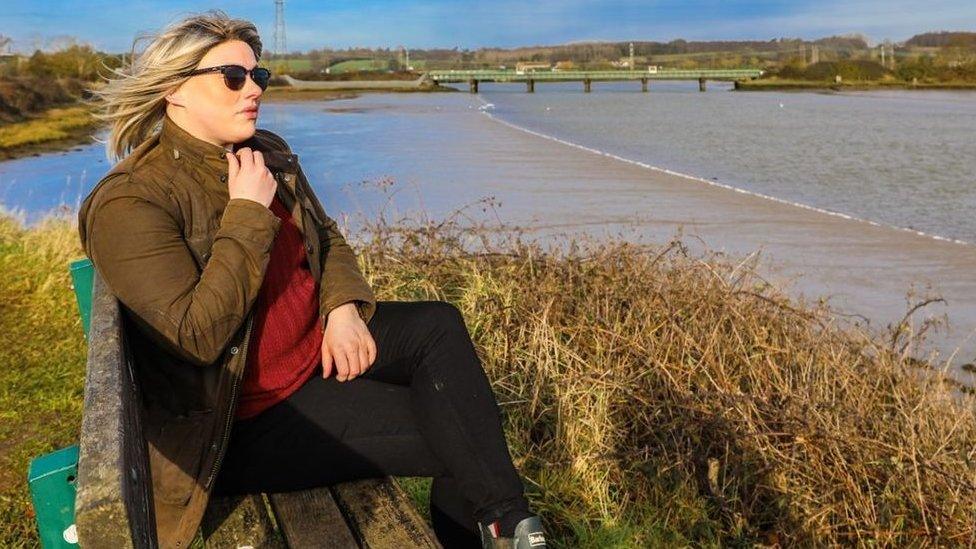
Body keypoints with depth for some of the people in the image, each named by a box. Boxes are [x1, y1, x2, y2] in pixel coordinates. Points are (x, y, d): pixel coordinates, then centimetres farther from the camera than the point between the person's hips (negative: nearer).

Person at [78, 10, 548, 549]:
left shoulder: (269, 154, 4)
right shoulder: (129, 201, -19)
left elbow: (328, 239, 16)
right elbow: (198, 336, -27)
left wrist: (342, 308, -6)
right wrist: (249, 214, -24)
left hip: (317, 343, 8)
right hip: (246, 416, -7)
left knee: (439, 325, -13)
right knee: (448, 437, -17)